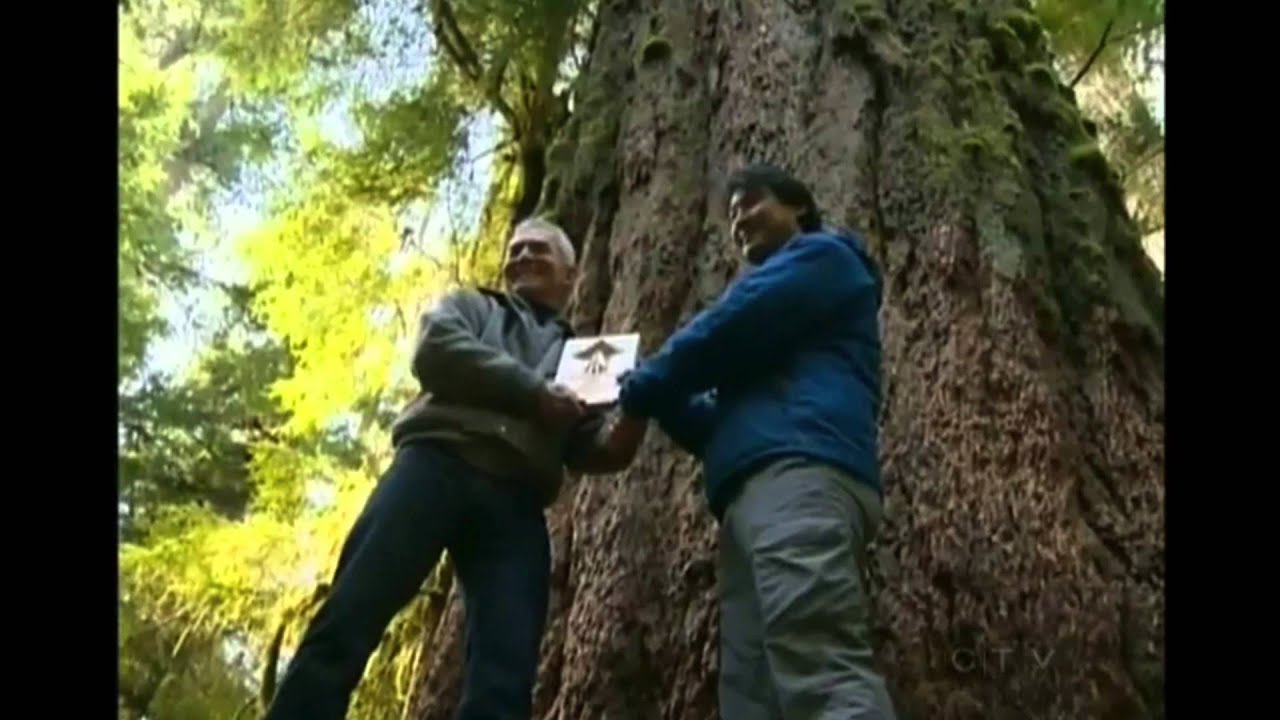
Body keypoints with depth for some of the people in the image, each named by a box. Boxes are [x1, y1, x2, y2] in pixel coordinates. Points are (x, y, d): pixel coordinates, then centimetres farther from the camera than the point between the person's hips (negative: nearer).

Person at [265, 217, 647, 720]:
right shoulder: (472, 305, 28)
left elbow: (590, 451, 16)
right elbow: (436, 350, 3)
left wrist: (632, 423, -6)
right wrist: (534, 391, -3)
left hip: (514, 506, 2)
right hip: (436, 466, -1)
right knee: (346, 624, -15)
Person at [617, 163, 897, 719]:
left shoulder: (823, 255, 16)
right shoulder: (773, 310, 42)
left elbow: (725, 331, 2)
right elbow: (723, 423, 36)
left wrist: (639, 388, 14)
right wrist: (662, 401, 20)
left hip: (799, 472, -9)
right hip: (755, 493, 9)